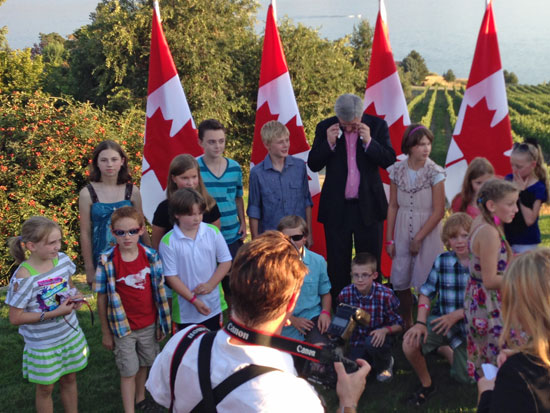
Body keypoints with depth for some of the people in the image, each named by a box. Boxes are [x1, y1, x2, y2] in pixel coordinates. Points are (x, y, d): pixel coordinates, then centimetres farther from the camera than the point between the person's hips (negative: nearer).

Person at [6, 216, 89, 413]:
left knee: (69, 379, 22)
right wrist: (54, 313, -26)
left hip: (70, 334, 5)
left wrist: (75, 295, -14)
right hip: (43, 344, -5)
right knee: (45, 388, 15)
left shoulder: (62, 260, -11)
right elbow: (15, 318, -21)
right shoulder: (24, 278, -28)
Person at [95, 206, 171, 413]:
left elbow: (159, 291, 1)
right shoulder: (107, 262, -17)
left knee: (143, 364, 22)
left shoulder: (151, 256, -9)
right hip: (123, 328, -3)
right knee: (128, 372, 5)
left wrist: (162, 322, 4)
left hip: (148, 324, 3)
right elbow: (102, 299, -10)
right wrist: (106, 332, -6)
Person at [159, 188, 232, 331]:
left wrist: (210, 284, -14)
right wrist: (193, 300, -14)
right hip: (185, 309, -2)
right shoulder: (168, 242, -15)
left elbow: (226, 261, -1)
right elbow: (171, 276, -12)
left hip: (213, 304, 2)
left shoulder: (213, 232, -6)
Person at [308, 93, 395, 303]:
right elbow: (313, 164, -2)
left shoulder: (377, 125, -3)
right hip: (336, 207, 0)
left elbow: (389, 160, -6)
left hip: (368, 205, 0)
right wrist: (329, 143, -17)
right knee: (337, 262, 9)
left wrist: (369, 141, -20)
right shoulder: (325, 127, -2)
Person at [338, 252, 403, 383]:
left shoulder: (386, 295, -19)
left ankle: (385, 364, 0)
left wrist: (385, 330, -29)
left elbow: (399, 325, -11)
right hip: (357, 342, 3)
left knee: (371, 343, -37)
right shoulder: (345, 294, -11)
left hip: (379, 339, -3)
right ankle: (370, 362, 20)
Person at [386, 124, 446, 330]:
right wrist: (389, 239, 5)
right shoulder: (397, 170, 0)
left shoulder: (435, 172, -10)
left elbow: (438, 211, -9)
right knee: (399, 282, 7)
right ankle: (406, 325, 26)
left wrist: (418, 238, -10)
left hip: (427, 231, -3)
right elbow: (393, 206, 5)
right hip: (402, 232, 3)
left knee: (425, 282, 1)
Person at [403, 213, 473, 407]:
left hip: (468, 324, -1)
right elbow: (426, 292, -2)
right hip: (441, 319, 1)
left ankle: (443, 349, 41)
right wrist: (420, 322, -14)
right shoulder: (442, 261, -6)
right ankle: (426, 384, 4)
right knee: (410, 344, -27)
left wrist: (456, 315, -19)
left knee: (464, 378, 7)